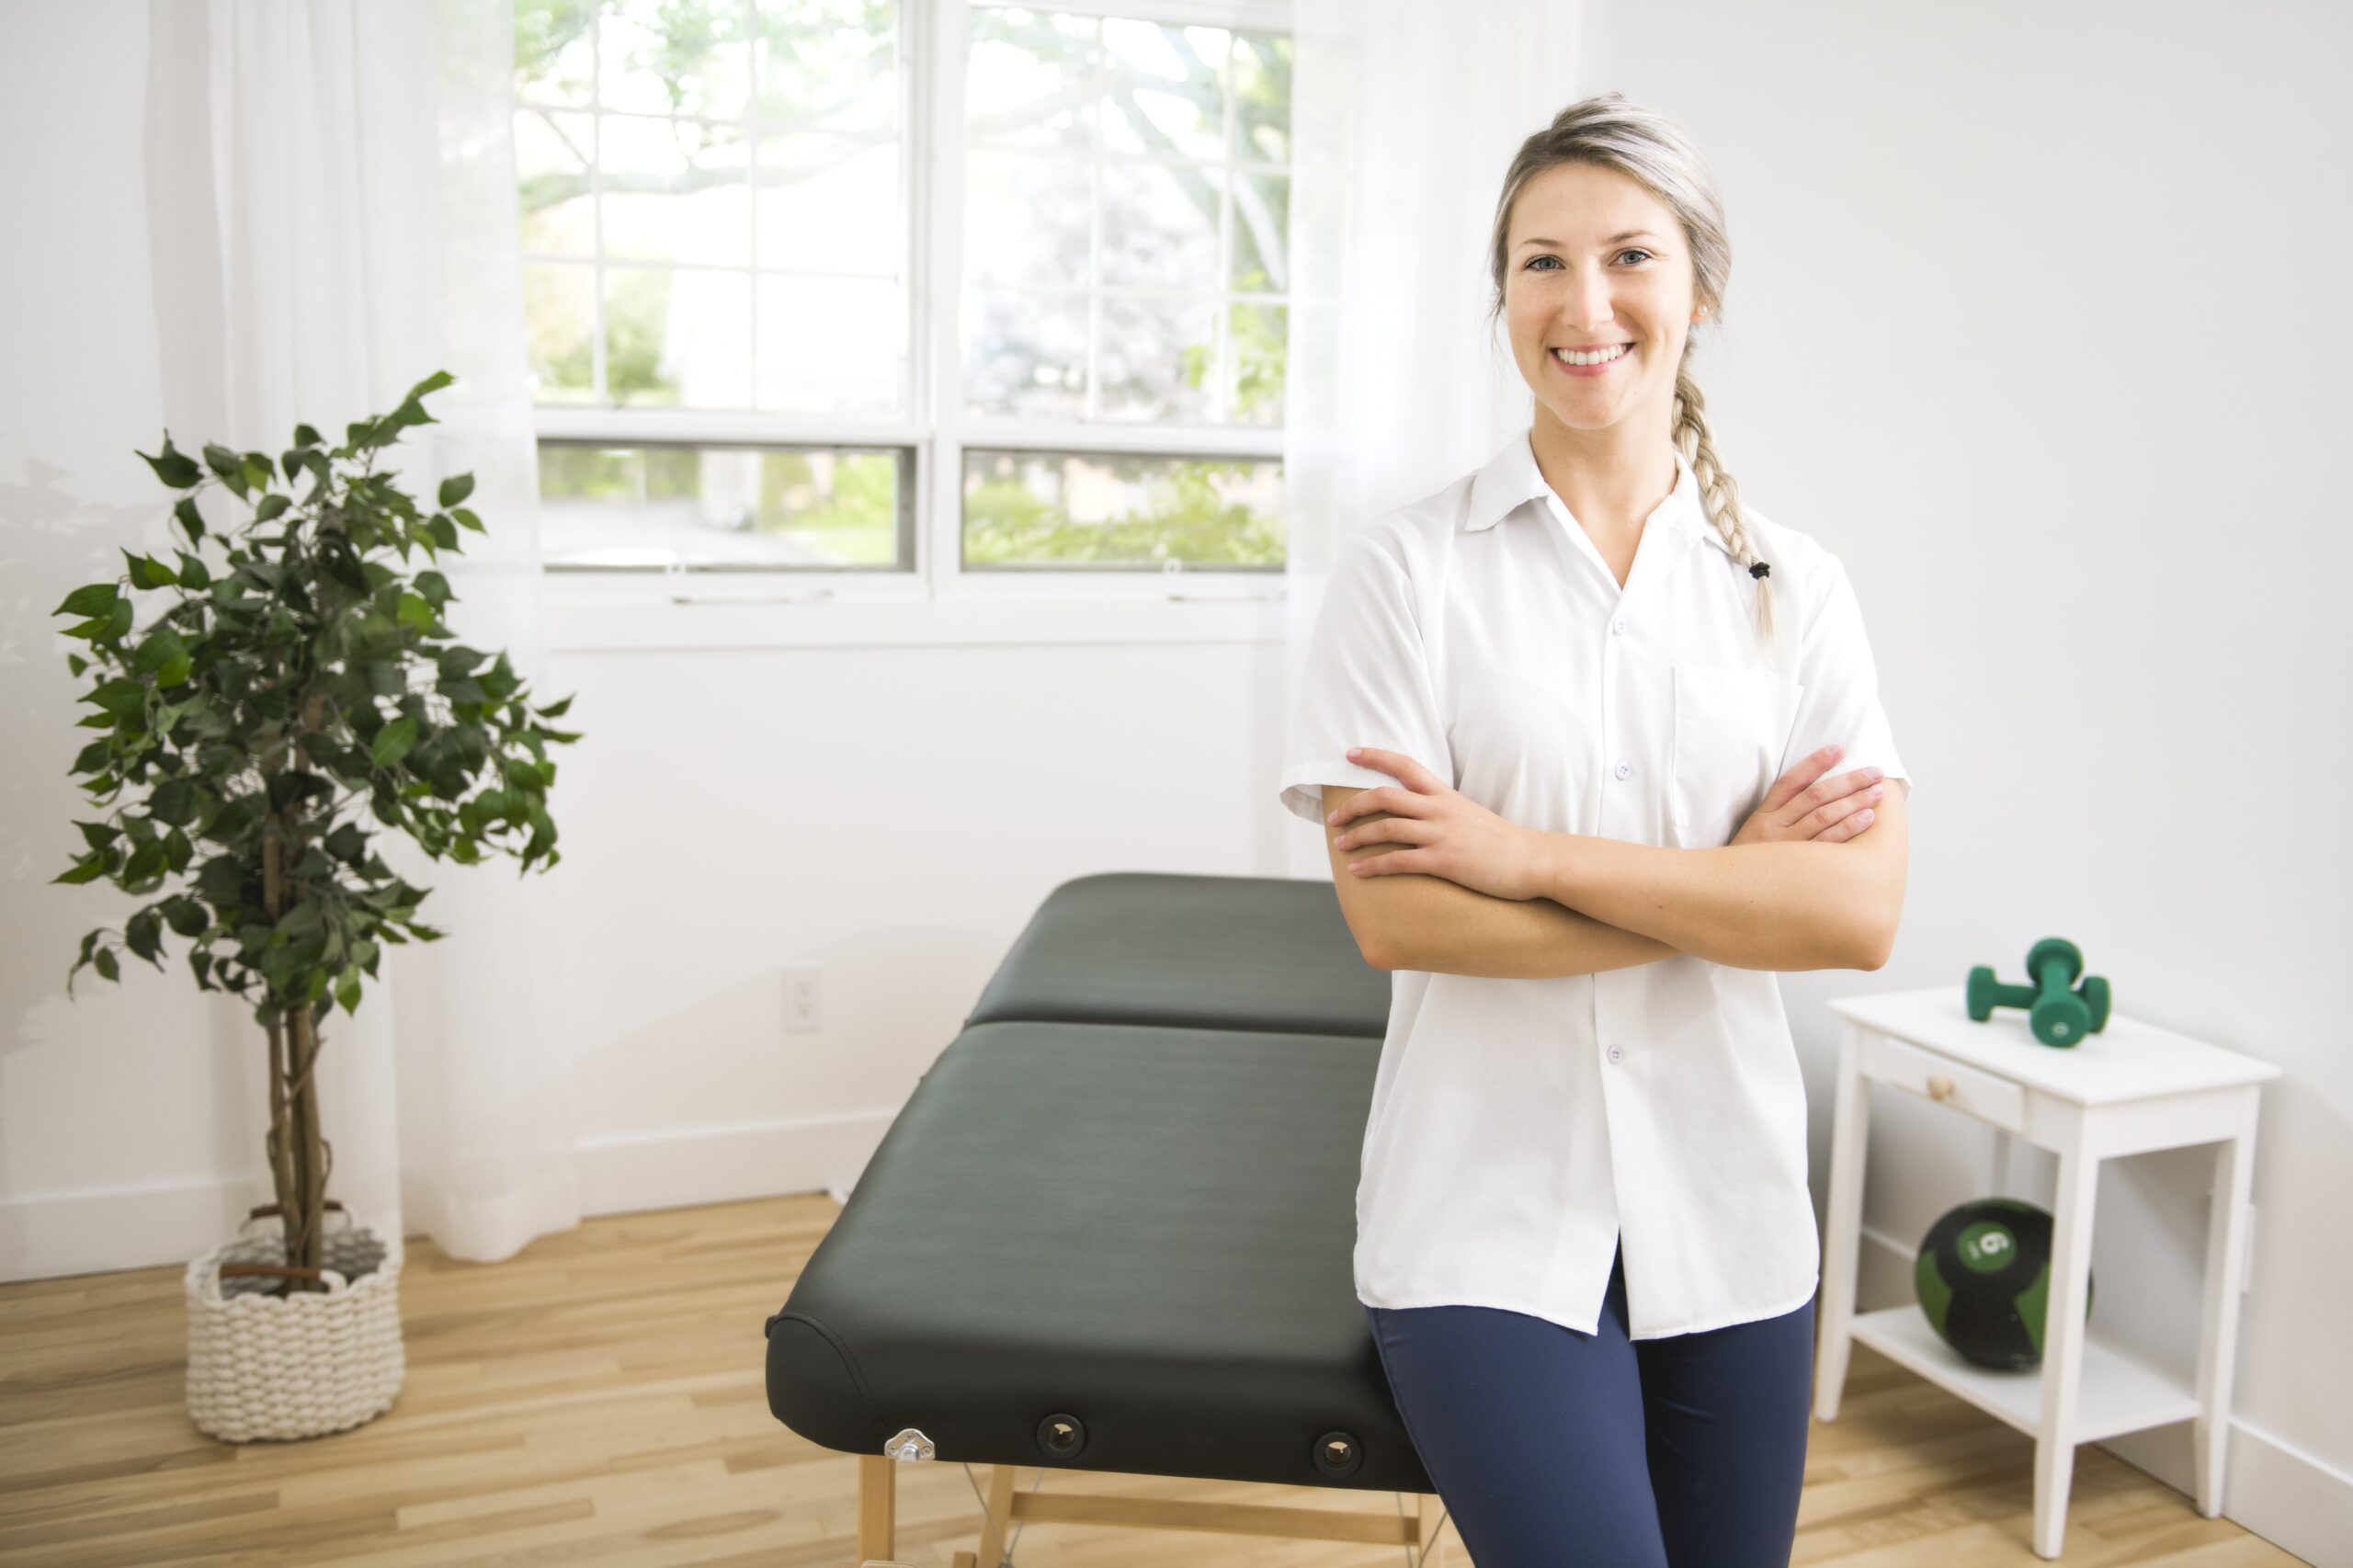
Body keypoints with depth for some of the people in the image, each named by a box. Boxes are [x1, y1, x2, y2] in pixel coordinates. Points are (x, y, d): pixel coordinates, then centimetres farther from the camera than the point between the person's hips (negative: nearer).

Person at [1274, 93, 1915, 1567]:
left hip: (1726, 1209, 3)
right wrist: (1731, 881, -11)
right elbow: (1394, 914, -13)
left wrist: (1524, 851, -16)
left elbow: (1861, 912, -9)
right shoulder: (1407, 567, -5)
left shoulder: (1795, 585, 3)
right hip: (1488, 1212, -3)